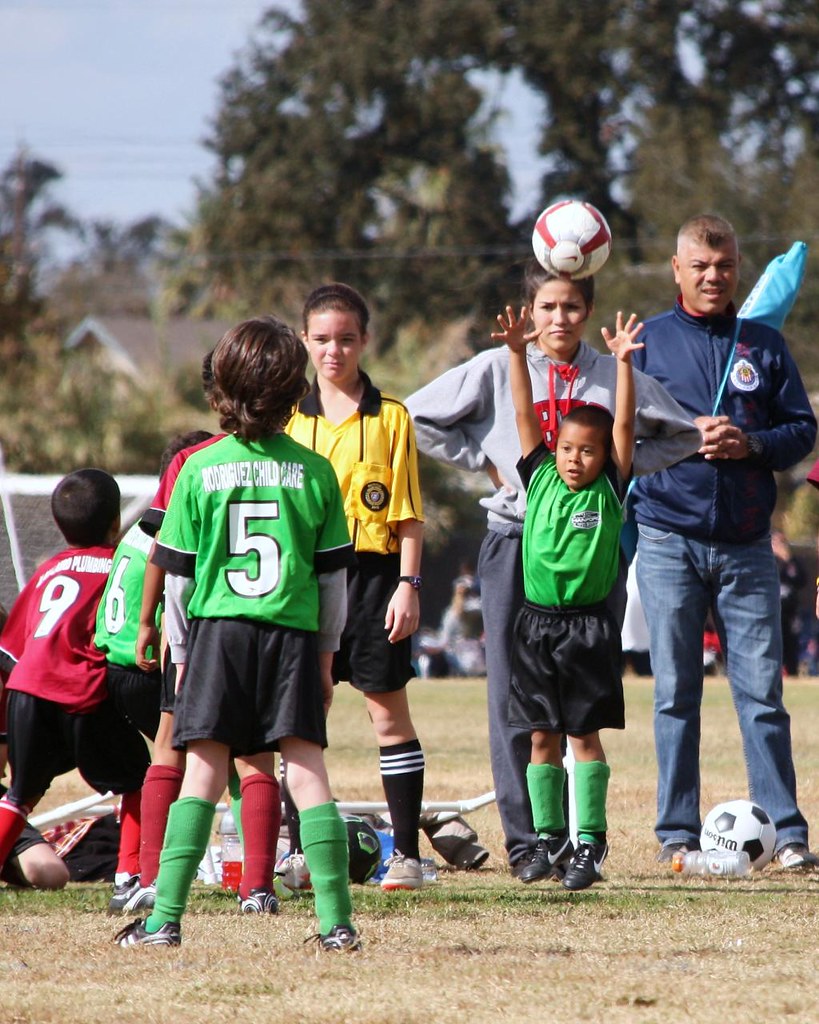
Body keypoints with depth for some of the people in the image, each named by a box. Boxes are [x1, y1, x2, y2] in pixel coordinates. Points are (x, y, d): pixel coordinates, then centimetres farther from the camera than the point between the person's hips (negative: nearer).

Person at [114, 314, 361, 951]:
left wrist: (181, 655, 14)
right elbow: (333, 575, 7)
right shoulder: (315, 472, 2)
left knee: (203, 773, 1)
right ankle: (337, 919, -5)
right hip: (294, 635, 0)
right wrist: (326, 655, 17)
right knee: (307, 771, 0)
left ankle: (166, 916, -4)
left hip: (217, 633, 0)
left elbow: (177, 575, 4)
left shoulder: (199, 470, 0)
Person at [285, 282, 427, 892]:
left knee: (388, 710, 0)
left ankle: (407, 852, 4)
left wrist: (408, 586, -7)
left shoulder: (391, 417, 1)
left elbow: (409, 514, 1)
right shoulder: (291, 417, 9)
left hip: (371, 572, -3)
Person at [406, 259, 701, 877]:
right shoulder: (497, 369, 4)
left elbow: (683, 436, 19)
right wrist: (483, 460, 1)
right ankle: (525, 840, -2)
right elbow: (418, 419, 6)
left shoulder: (616, 376, 8)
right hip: (517, 541, -1)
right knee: (514, 699, -4)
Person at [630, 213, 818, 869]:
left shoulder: (765, 345, 9)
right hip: (670, 538, -1)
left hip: (746, 542, 1)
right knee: (675, 692, 2)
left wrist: (750, 444, -10)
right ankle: (678, 833, 6)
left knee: (762, 690, -3)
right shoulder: (649, 341, 6)